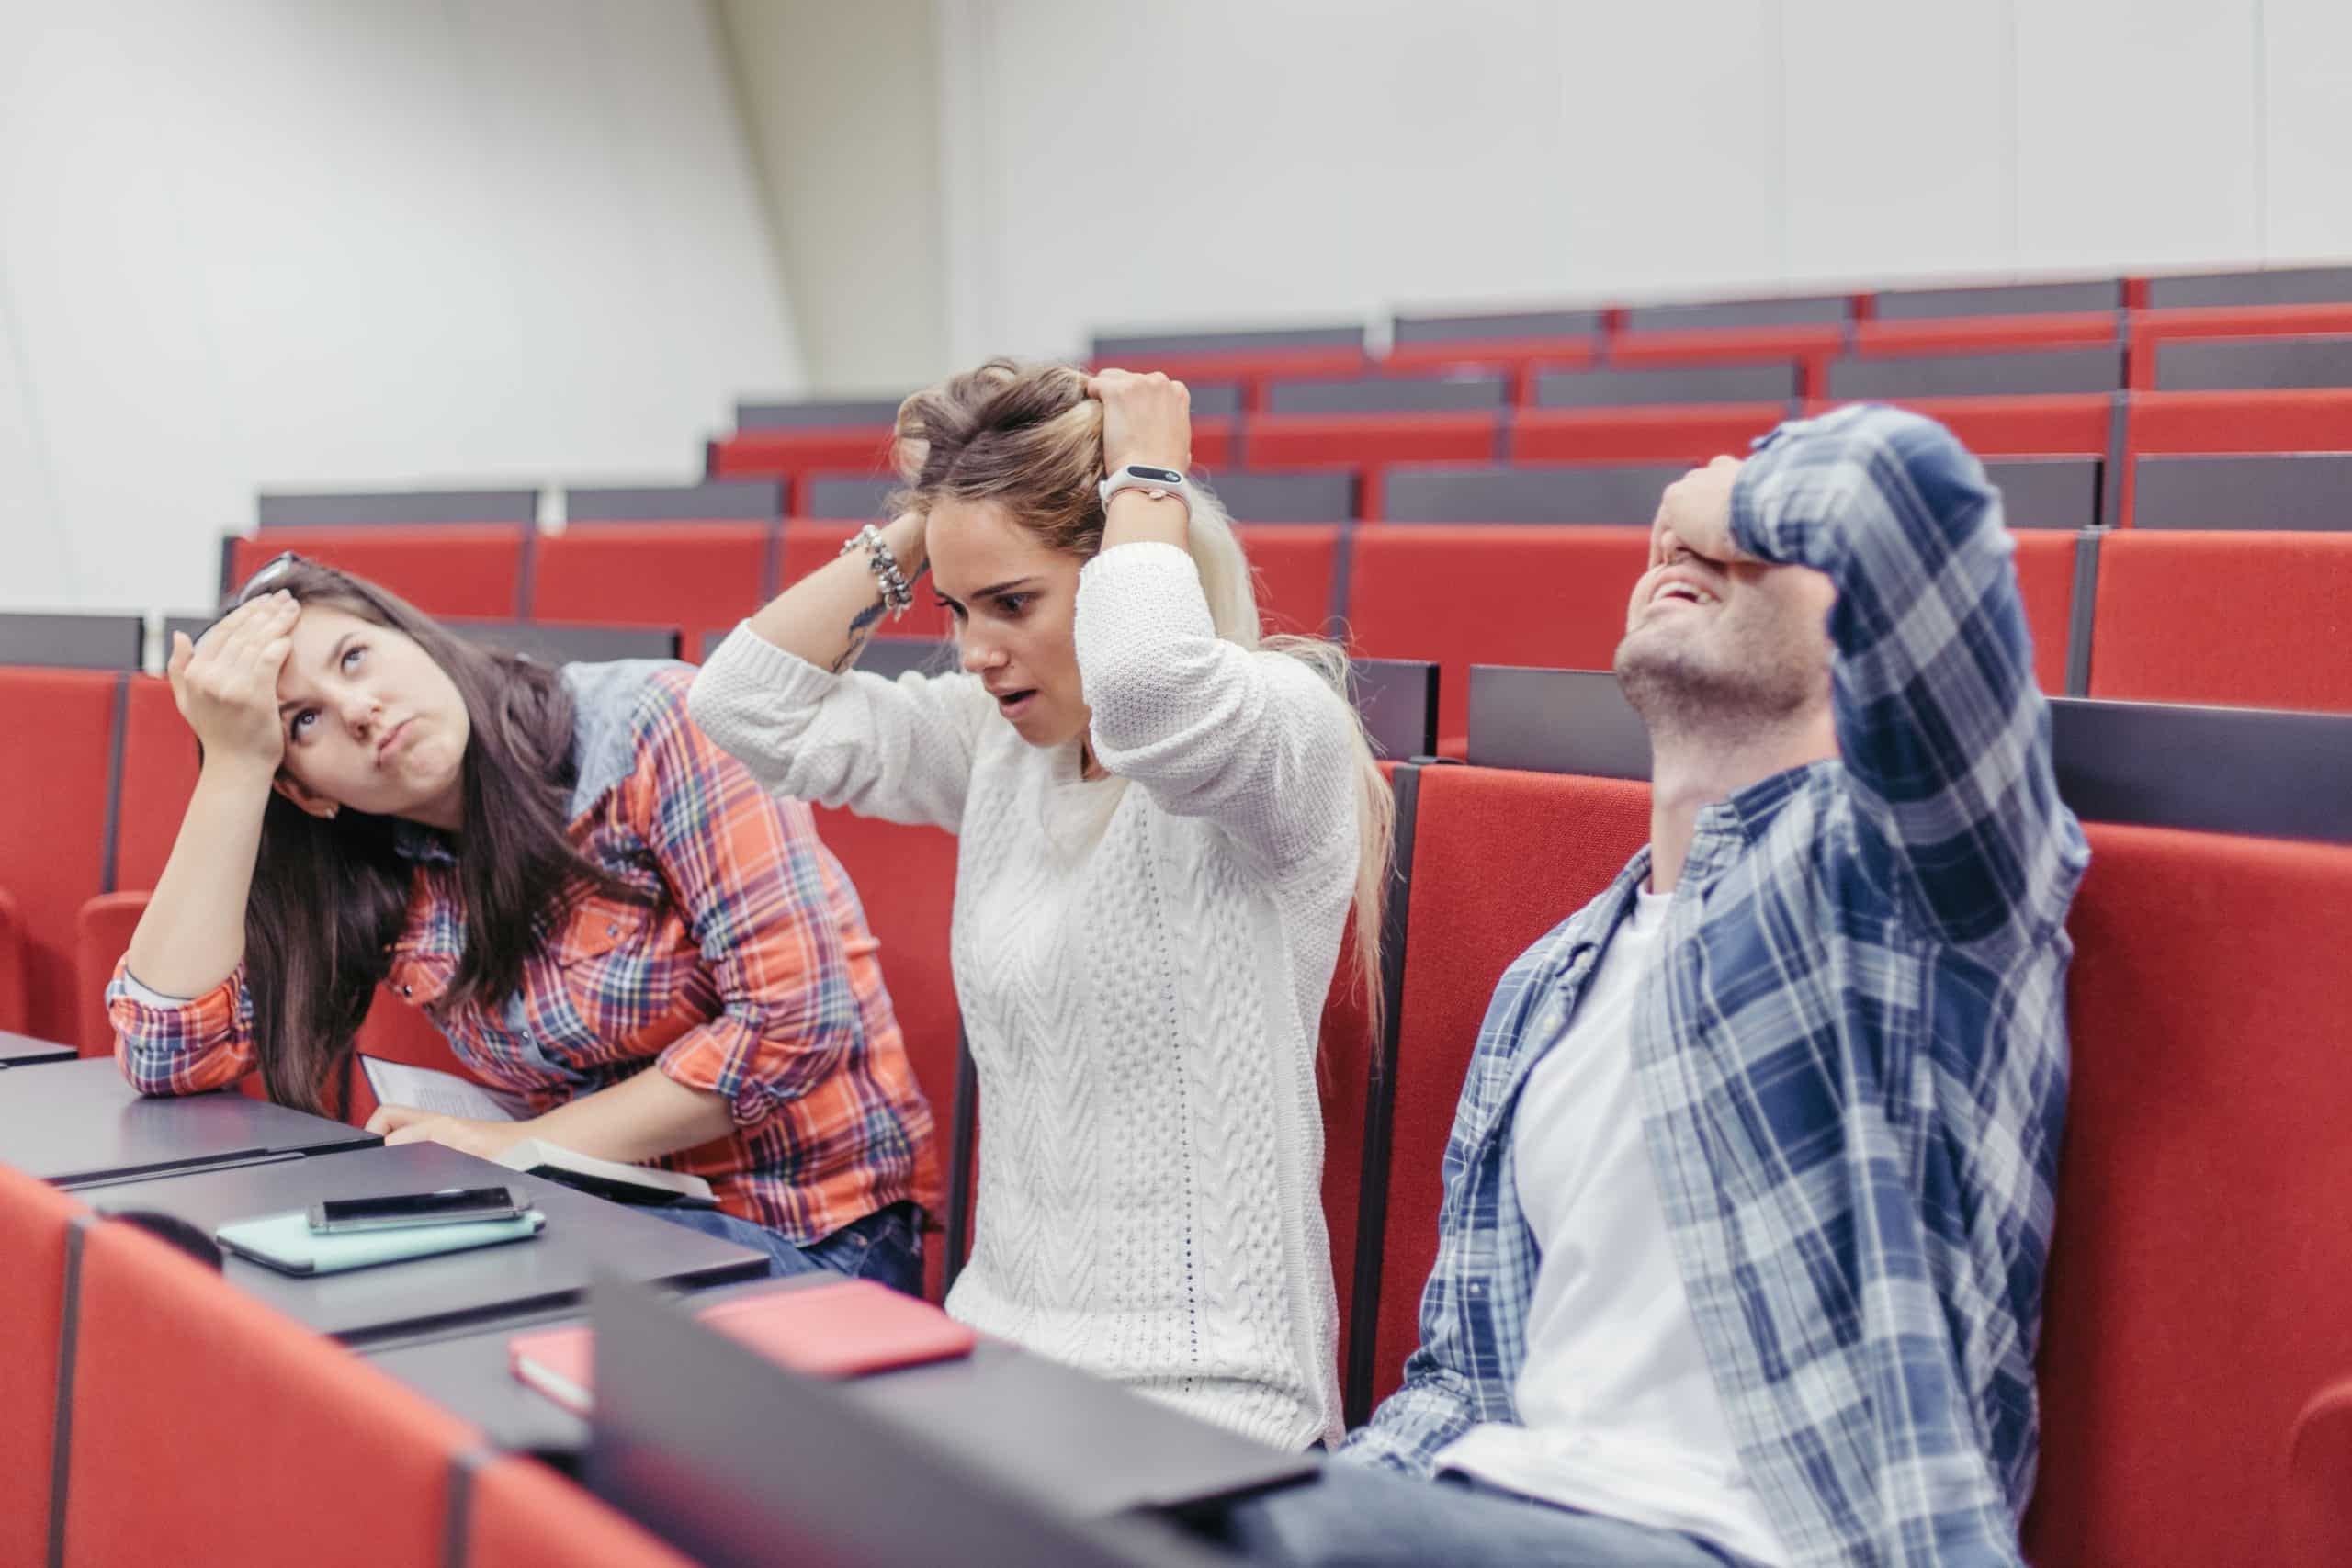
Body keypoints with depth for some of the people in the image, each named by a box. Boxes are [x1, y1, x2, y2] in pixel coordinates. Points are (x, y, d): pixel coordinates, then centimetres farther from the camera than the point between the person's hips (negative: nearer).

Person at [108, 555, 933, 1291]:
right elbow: (171, 1051, -7)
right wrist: (232, 762, -11)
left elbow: (799, 1017, -18)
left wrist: (519, 1145, -15)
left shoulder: (652, 725, -14)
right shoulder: (372, 878, 2)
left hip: (812, 1241, -5)